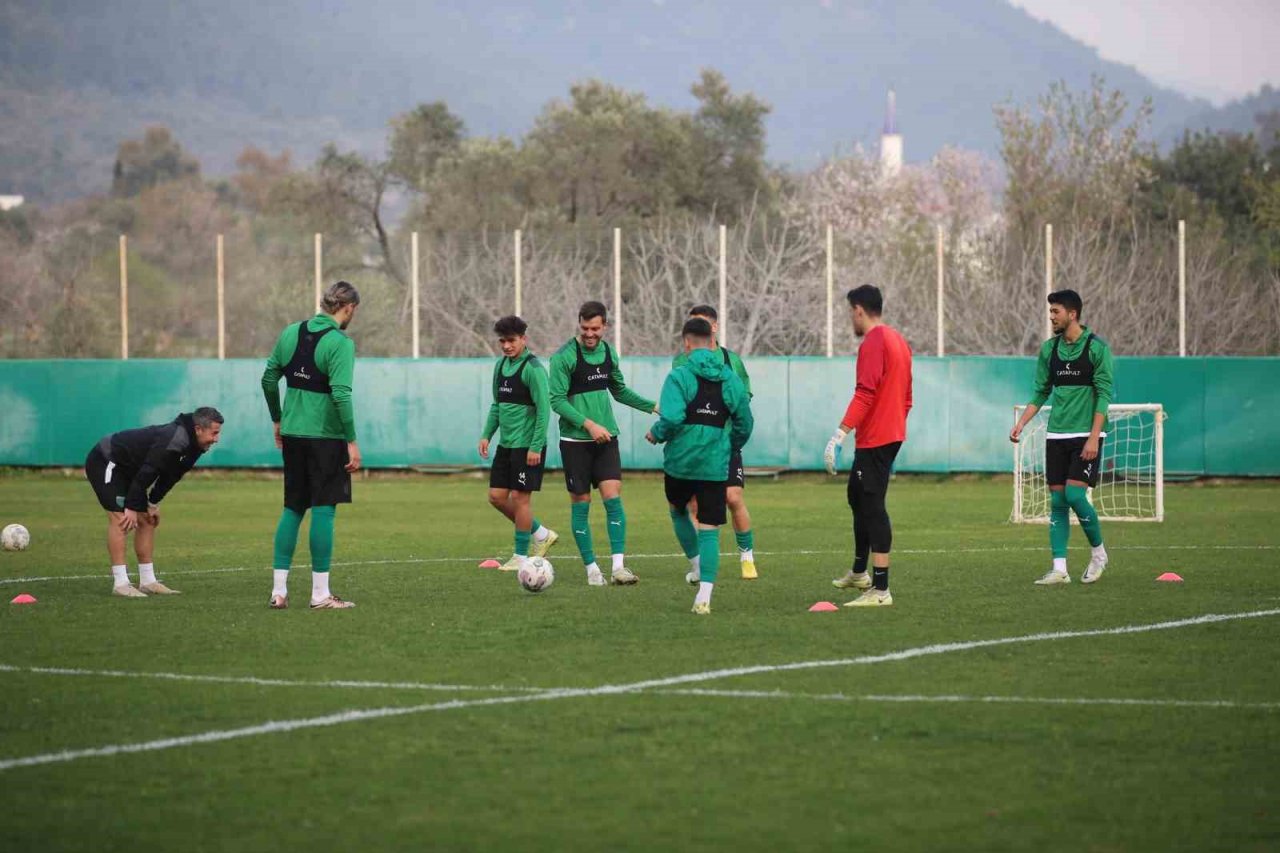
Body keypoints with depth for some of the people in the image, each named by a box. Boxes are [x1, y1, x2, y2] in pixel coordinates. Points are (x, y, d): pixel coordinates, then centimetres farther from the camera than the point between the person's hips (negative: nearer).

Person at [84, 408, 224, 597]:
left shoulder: (190, 443, 0)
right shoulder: (173, 441, -31)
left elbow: (169, 475, 11)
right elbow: (146, 473, -31)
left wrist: (153, 503, 8)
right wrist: (132, 508, -26)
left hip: (125, 468, 10)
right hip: (105, 463, -10)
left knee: (147, 520, 7)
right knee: (120, 517, -19)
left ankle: (147, 581, 11)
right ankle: (120, 584, -21)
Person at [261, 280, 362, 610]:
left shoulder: (291, 333, 7)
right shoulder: (340, 343, -13)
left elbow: (269, 379, 12)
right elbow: (341, 394, -20)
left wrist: (278, 420, 23)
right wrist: (352, 441, -15)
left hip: (292, 434, 6)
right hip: (325, 437, -6)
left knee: (293, 509, 13)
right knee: (323, 510, -2)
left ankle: (278, 590, 11)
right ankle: (320, 594, -1)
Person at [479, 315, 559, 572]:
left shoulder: (532, 368, -14)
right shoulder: (501, 366, 11)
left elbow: (543, 409, -17)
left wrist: (536, 447, -20)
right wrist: (487, 435, 12)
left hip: (527, 445, -9)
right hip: (506, 444, 9)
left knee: (520, 498, -4)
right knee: (497, 496, 7)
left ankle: (521, 556, 7)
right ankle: (541, 535, 22)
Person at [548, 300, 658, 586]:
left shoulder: (609, 352, 8)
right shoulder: (564, 356, -10)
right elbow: (557, 400, -13)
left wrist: (653, 406, 17)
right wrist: (588, 424, -21)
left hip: (606, 437, 4)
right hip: (575, 441, -4)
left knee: (613, 498, -7)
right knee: (580, 503, 1)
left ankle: (618, 567, -8)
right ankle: (591, 568, 10)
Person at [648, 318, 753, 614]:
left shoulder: (679, 376, -10)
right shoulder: (731, 379, 3)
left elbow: (671, 418, -22)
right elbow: (744, 424, 9)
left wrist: (656, 435, -2)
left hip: (680, 462, -2)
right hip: (716, 466, 2)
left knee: (678, 511, 28)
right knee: (710, 529, 1)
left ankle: (698, 566, 33)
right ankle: (704, 594, -11)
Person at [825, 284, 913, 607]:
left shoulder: (873, 344, -15)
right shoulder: (897, 340, 15)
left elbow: (865, 395, -23)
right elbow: (906, 397, 20)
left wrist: (840, 435, -26)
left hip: (874, 439, -10)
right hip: (892, 435, 10)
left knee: (872, 507, -10)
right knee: (857, 496, 24)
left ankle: (880, 590, -13)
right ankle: (859, 572, 35)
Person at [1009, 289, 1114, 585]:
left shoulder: (1096, 347, -8)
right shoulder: (1049, 349, 9)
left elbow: (1104, 395, -10)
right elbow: (1041, 393, 14)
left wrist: (1094, 438, -16)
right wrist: (1021, 424, 2)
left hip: (1086, 435, -5)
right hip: (1056, 435, 5)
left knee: (1074, 494, -14)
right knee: (1057, 500, 1)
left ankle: (1099, 552, 8)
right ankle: (1059, 568, 2)